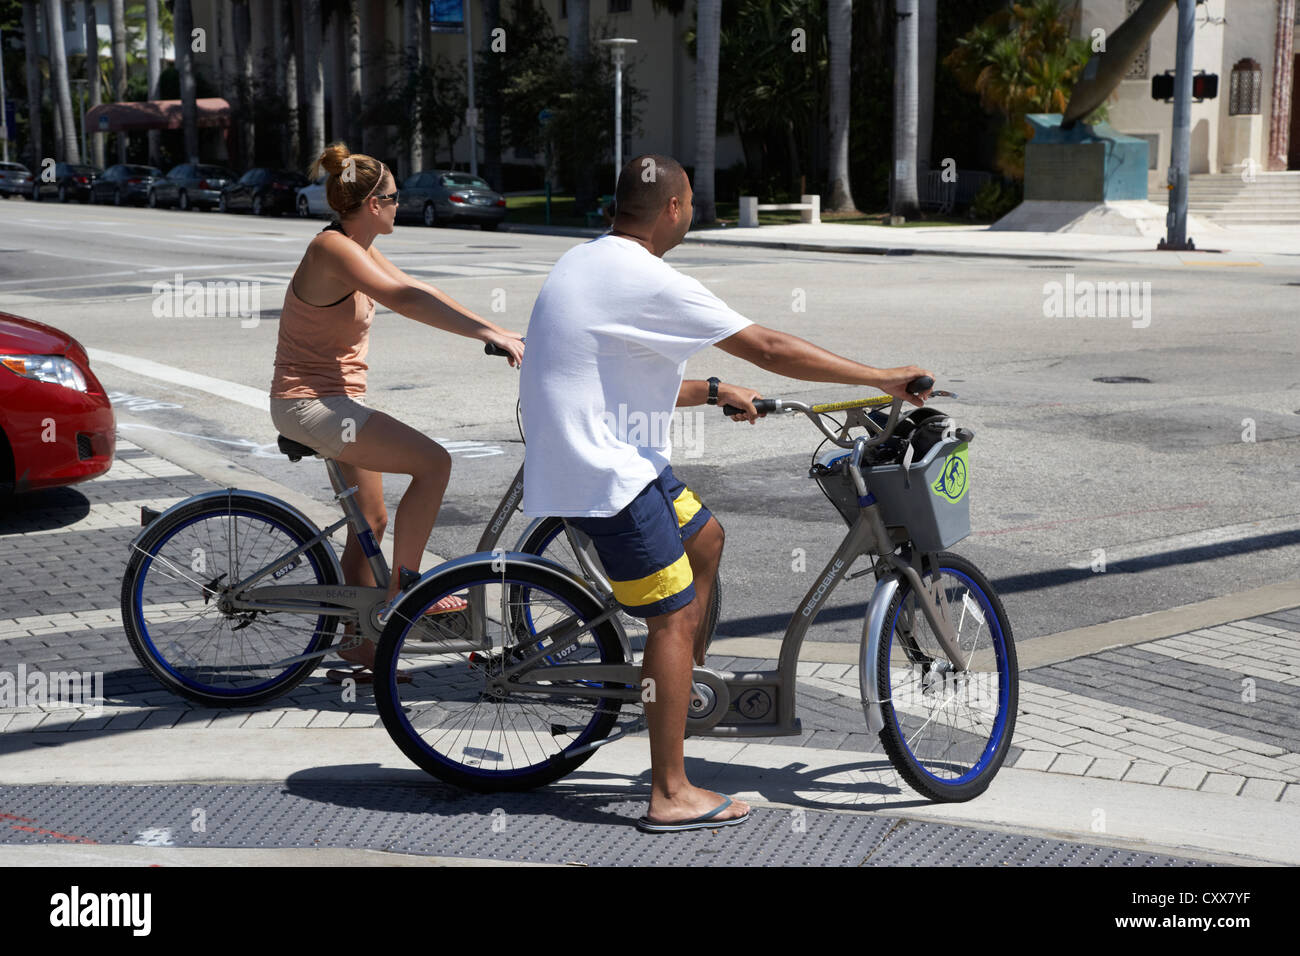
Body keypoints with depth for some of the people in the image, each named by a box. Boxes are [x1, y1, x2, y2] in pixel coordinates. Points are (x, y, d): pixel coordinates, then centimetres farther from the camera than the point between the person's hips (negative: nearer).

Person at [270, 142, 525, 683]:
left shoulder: (356, 248, 10)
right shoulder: (333, 249, -20)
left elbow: (419, 292, 10)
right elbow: (405, 300, -33)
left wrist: (495, 330, 1)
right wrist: (490, 333, -38)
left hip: (335, 400, 11)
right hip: (311, 403, -11)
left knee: (371, 522, 15)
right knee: (434, 463, -19)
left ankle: (359, 649, 24)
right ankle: (402, 591, -7)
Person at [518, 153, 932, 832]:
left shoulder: (584, 263, 13)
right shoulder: (651, 283, -17)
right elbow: (769, 349, -15)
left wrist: (714, 392, 29)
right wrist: (881, 379, -8)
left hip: (591, 448, 10)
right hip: (604, 472, -10)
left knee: (703, 537, 23)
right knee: (675, 616, -5)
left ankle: (687, 679, 32)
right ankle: (671, 795, 0)